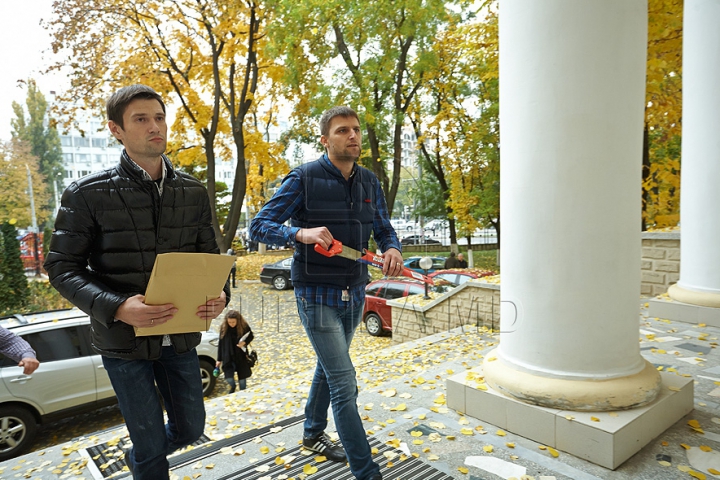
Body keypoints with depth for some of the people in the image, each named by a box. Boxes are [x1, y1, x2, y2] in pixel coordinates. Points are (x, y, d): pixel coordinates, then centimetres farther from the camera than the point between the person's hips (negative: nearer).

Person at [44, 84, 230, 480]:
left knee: (190, 428, 20)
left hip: (180, 336, 4)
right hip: (124, 339, -4)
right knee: (152, 445, 10)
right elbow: (62, 268, -9)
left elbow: (209, 256, 7)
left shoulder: (193, 192, 1)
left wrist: (220, 293, -15)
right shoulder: (88, 194, -10)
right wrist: (117, 307, -26)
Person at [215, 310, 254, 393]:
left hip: (241, 357, 0)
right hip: (228, 357, 0)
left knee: (242, 378, 8)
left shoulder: (244, 326, -11)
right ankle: (232, 387, 30)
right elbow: (221, 344, 0)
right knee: (229, 378, -6)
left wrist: (245, 342, -16)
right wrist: (219, 359, 3)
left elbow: (251, 336, 5)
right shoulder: (223, 328, -8)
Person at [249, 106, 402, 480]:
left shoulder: (369, 182, 5)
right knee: (344, 384, -6)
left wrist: (392, 248, -14)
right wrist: (301, 233, -32)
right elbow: (258, 226, -13)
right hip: (317, 296, -6)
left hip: (354, 294, 7)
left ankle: (313, 433, 46)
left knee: (329, 367, 23)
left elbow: (383, 229, 10)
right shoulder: (304, 179, -12)